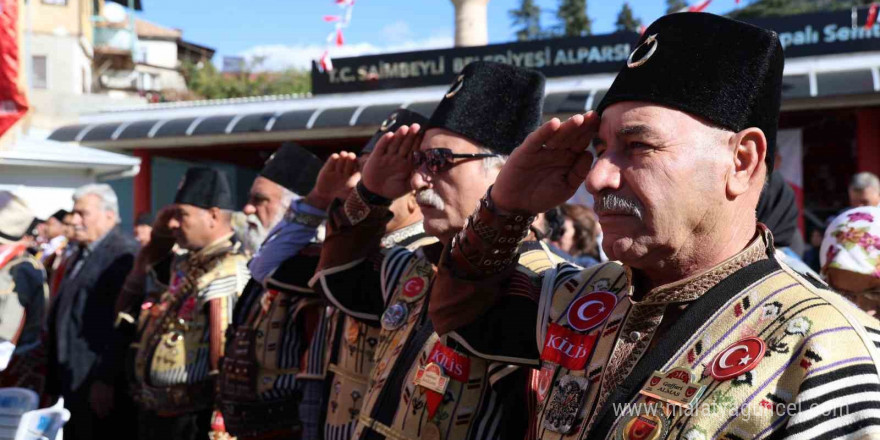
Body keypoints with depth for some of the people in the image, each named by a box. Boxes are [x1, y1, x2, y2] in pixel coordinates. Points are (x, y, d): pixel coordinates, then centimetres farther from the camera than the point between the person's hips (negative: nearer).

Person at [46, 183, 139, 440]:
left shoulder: (125, 255, -13)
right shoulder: (81, 256, 18)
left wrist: (106, 380, -22)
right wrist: (56, 381, 16)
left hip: (102, 385, -9)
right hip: (74, 382, 9)